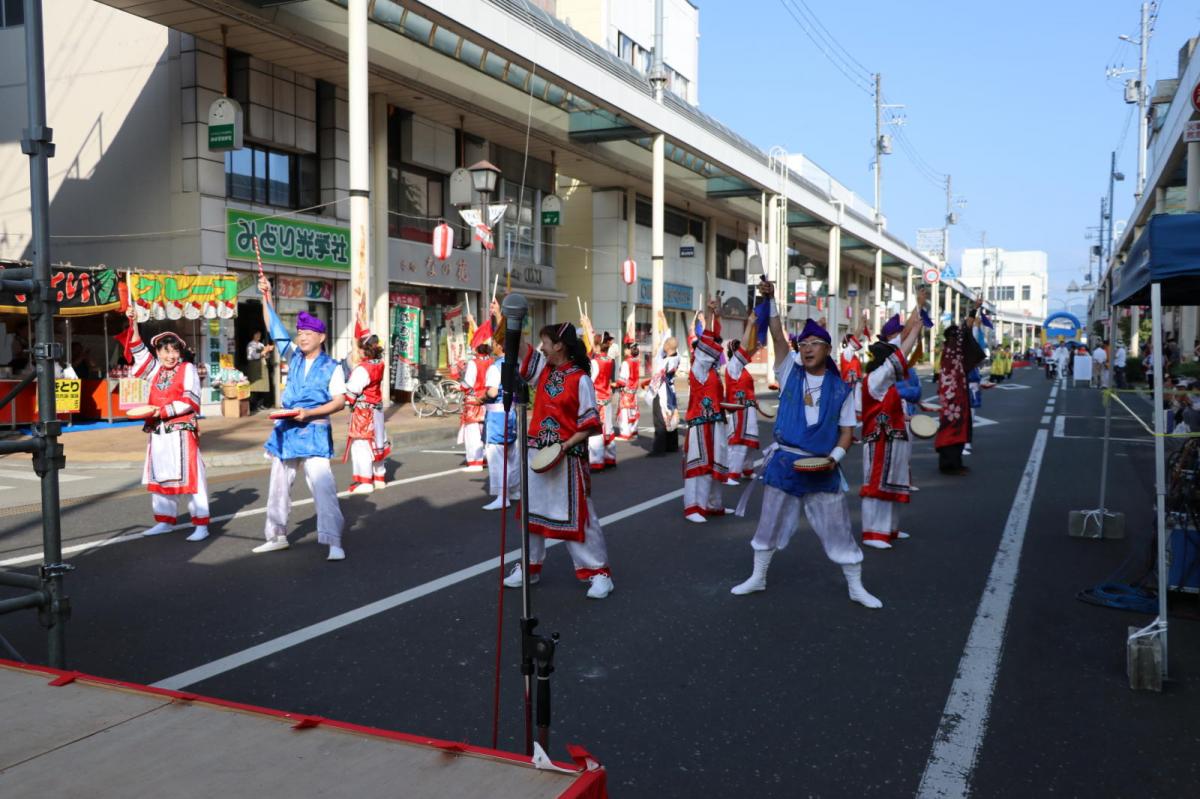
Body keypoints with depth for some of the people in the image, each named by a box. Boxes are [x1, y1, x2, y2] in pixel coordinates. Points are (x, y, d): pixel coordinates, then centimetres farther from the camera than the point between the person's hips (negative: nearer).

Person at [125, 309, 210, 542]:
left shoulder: (188, 369, -3)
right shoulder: (155, 369, 14)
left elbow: (191, 400, -10)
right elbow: (138, 350, 14)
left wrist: (165, 410, -17)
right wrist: (133, 323, 3)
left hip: (182, 430, -6)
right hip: (158, 432, 7)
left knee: (190, 475, -7)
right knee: (160, 475, 11)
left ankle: (201, 524, -6)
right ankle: (165, 521, 22)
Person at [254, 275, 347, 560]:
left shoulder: (332, 367, -5)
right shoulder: (294, 357, 9)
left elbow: (340, 401, -10)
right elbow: (275, 329, 8)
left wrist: (309, 413, -19)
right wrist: (266, 297, 0)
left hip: (314, 432, -6)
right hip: (286, 430, 6)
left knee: (322, 485, -15)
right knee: (278, 485, 14)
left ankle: (334, 542, -16)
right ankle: (277, 535, 29)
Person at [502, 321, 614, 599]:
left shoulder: (580, 379, -12)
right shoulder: (544, 369, 7)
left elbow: (589, 423, -12)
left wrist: (566, 446, -21)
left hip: (568, 456, -7)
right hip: (537, 452, 7)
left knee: (577, 514, -3)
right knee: (533, 509, 14)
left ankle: (599, 572, 7)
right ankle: (530, 566, 28)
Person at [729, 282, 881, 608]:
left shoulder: (841, 388, 1)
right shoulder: (790, 373, 2)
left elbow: (847, 430, 2)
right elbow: (778, 335, -9)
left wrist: (834, 458, -14)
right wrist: (770, 300, -18)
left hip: (822, 468, -1)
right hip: (784, 462, 1)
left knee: (837, 527, 6)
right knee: (770, 523, 12)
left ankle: (856, 587, 20)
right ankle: (758, 578, 28)